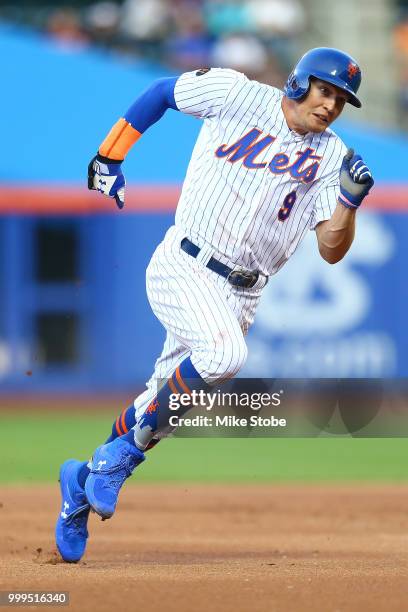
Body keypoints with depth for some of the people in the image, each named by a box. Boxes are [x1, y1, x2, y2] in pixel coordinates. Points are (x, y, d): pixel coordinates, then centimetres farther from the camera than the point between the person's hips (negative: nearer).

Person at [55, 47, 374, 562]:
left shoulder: (331, 157, 4)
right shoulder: (237, 95, -3)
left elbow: (331, 250, -1)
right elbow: (162, 92, 11)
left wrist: (350, 200, -18)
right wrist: (109, 157, 11)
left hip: (240, 296, 5)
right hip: (184, 267, -5)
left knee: (165, 400, 7)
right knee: (224, 353, -32)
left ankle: (85, 480, 30)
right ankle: (127, 448, -13)